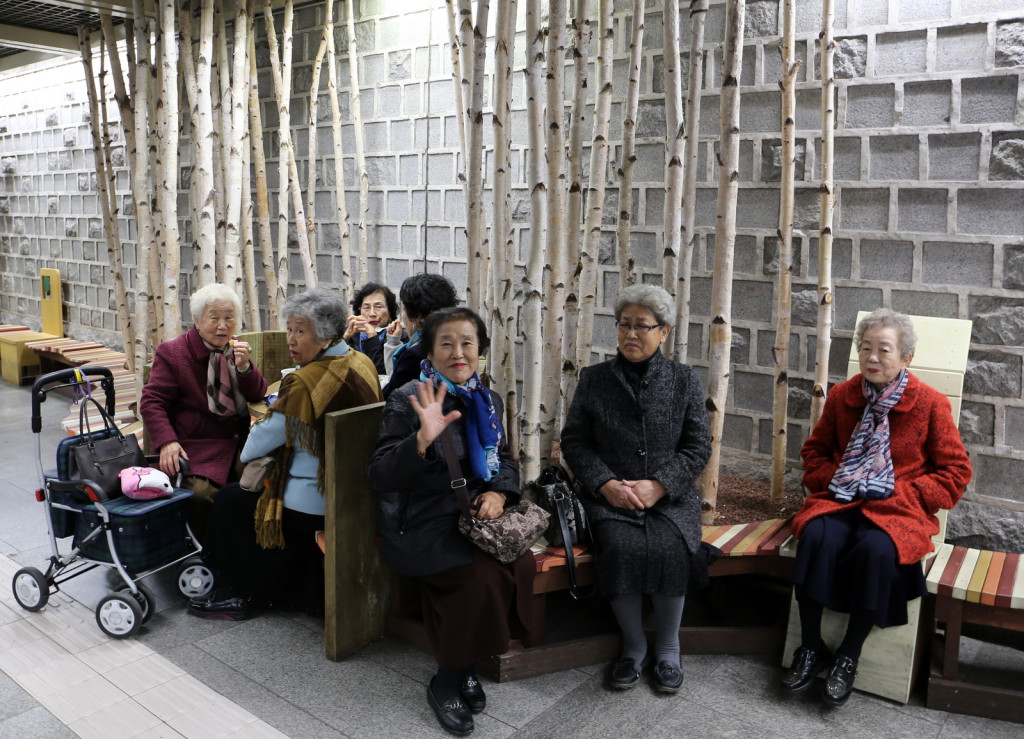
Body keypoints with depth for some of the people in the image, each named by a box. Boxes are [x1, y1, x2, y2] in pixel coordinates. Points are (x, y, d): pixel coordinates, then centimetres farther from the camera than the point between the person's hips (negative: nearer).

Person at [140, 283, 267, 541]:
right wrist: (166, 442, -21)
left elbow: (257, 395, 10)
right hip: (197, 448, -4)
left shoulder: (236, 349, 13)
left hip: (239, 443, 5)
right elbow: (152, 402, -5)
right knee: (201, 493, -30)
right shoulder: (172, 352, -1)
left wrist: (244, 367, -11)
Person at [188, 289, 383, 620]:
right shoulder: (364, 364, 0)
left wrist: (246, 454, 8)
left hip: (315, 504, -8)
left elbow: (267, 435, -13)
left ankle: (234, 594, 23)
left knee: (231, 500, 11)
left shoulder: (305, 383, -25)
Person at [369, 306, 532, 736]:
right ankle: (446, 681, -2)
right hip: (420, 526, -6)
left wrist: (499, 492, -7)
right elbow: (381, 476, -18)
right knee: (482, 576, -26)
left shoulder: (487, 401, 8)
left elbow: (504, 459, 16)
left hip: (472, 517, 6)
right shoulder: (407, 401, -11)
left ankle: (467, 663, 4)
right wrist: (422, 439, -36)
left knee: (522, 563, -18)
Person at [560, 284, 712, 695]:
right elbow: (574, 441, 5)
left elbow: (698, 447, 4)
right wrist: (606, 483, -11)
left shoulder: (684, 380, 8)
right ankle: (633, 646, -3)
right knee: (622, 548, -28)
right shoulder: (594, 379, 8)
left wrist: (659, 485, -11)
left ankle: (667, 648, -2)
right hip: (610, 495, 0)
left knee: (670, 548, -28)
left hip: (671, 495, 0)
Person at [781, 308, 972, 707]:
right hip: (842, 499, 3)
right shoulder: (842, 396, 8)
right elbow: (815, 450, 21)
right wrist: (830, 480, 0)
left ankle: (848, 656, -14)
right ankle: (810, 648, -14)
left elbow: (955, 471, 2)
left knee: (876, 550, -35)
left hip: (898, 508, -2)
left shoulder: (930, 403, -1)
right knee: (816, 536, -30)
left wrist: (904, 492, -11)